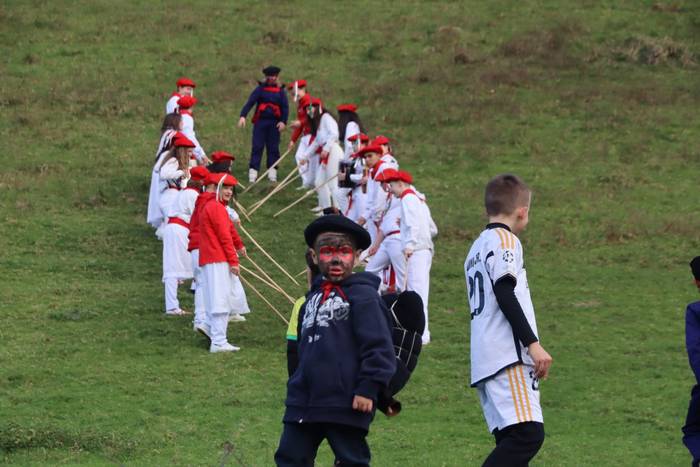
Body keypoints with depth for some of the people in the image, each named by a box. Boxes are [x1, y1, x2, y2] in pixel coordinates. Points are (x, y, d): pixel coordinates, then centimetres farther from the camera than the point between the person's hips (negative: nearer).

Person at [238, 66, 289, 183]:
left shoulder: (280, 91, 8)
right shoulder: (260, 88, 3)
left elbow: (285, 107, 6)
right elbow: (250, 102, -5)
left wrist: (283, 121, -9)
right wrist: (243, 116, -18)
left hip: (274, 123, 1)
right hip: (260, 121, -1)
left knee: (273, 148, 5)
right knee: (257, 147, -4)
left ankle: (272, 173, 11)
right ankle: (253, 171, -5)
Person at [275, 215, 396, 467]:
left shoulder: (362, 295, -9)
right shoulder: (313, 297, 15)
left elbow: (379, 347, -14)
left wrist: (368, 389, -17)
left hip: (346, 405, -7)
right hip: (304, 403, 7)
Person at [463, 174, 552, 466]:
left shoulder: (477, 247, 25)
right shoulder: (504, 240, -3)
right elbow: (505, 293, -16)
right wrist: (533, 343, -19)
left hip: (484, 362, 10)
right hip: (508, 358, -10)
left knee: (511, 441, 6)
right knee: (528, 433, -20)